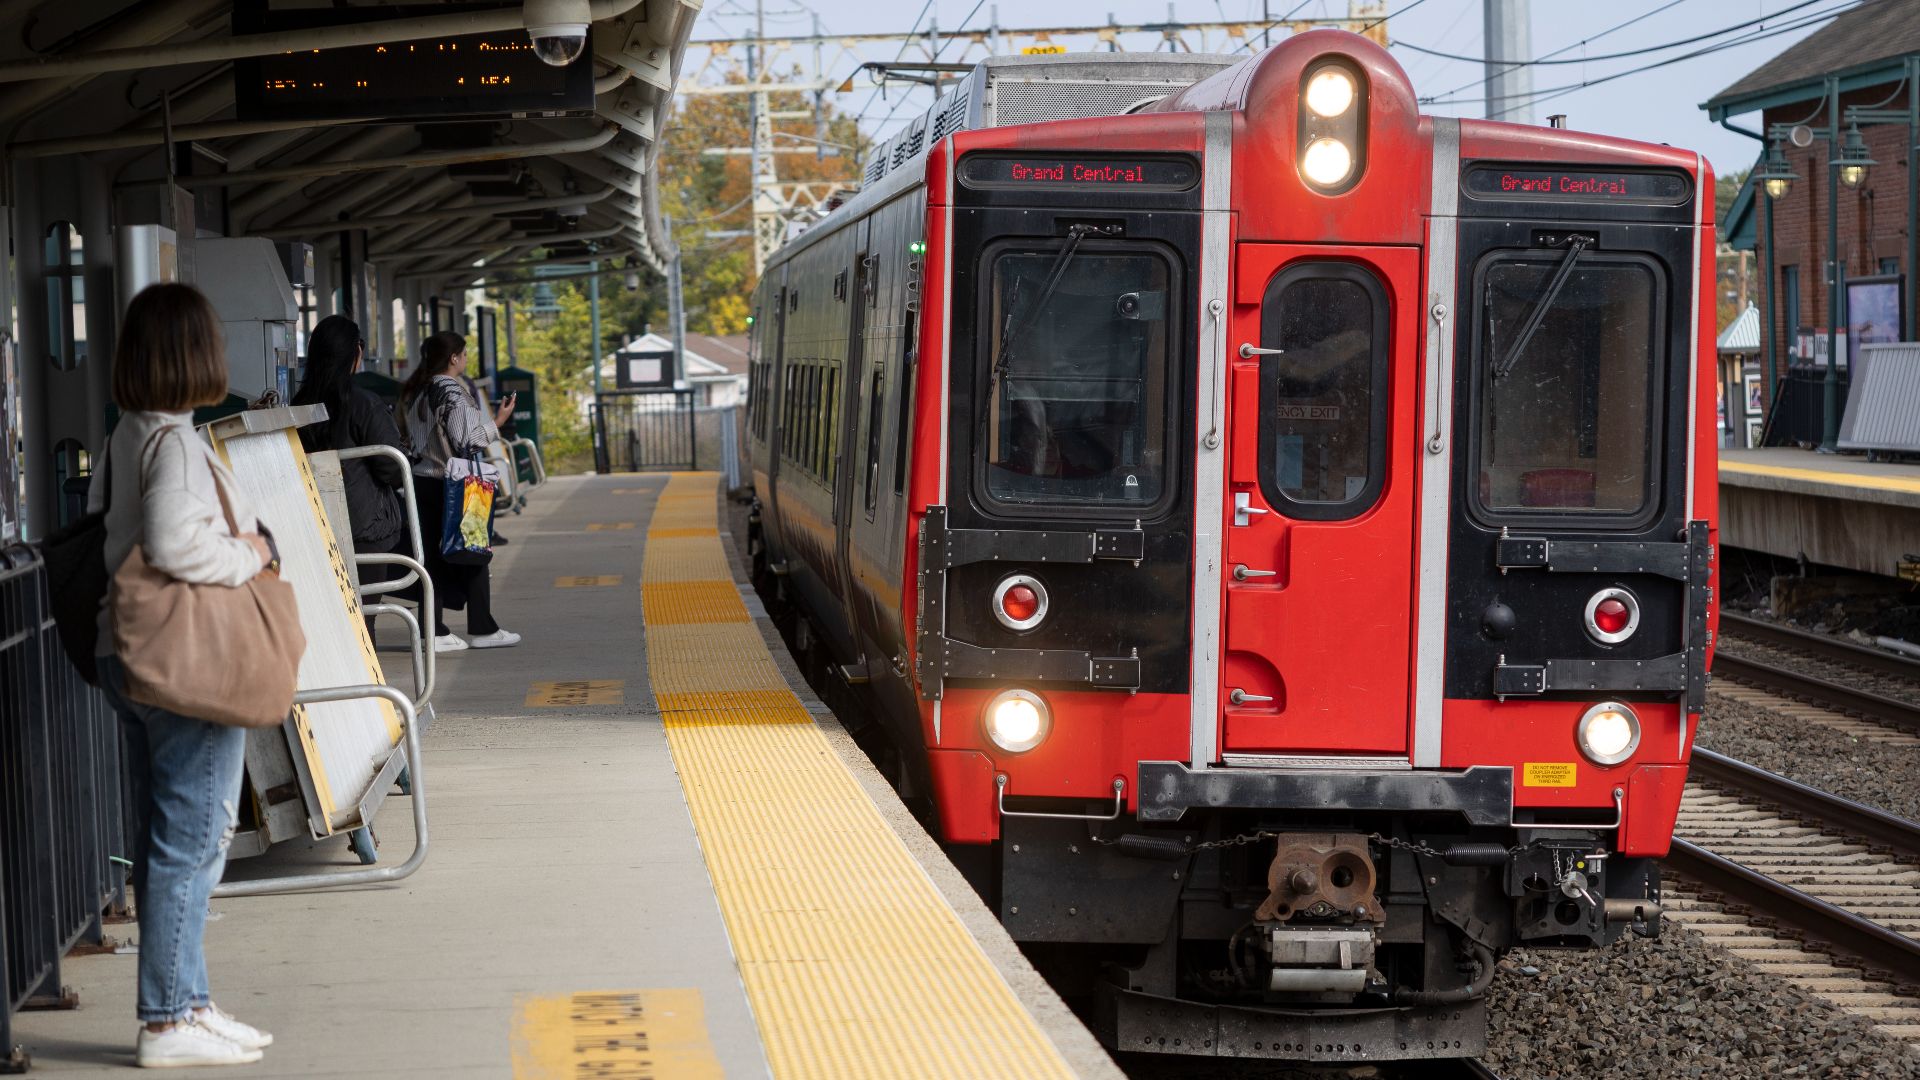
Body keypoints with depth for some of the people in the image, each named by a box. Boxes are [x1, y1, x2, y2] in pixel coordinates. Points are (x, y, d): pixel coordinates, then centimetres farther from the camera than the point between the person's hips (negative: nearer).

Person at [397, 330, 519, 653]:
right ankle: (481, 629, 9)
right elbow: (469, 441, -15)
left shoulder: (413, 393, 10)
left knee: (433, 554, 7)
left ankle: (436, 631, 4)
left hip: (422, 480, 7)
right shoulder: (453, 393, -14)